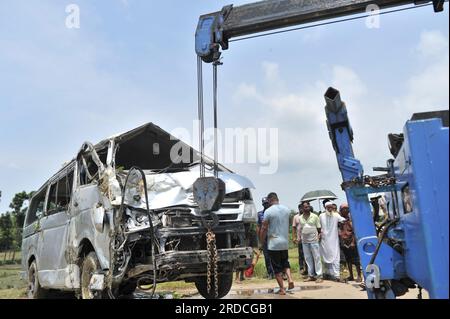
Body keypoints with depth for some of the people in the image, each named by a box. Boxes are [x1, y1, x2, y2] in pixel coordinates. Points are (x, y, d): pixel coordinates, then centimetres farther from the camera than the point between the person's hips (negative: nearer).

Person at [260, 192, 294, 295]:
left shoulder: (268, 211, -13)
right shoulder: (286, 209, 4)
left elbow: (264, 228, -11)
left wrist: (261, 240, 1)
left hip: (273, 243, -5)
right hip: (285, 242, 5)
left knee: (277, 267, 4)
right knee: (285, 263, 21)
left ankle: (282, 289, 6)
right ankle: (290, 279, -1)